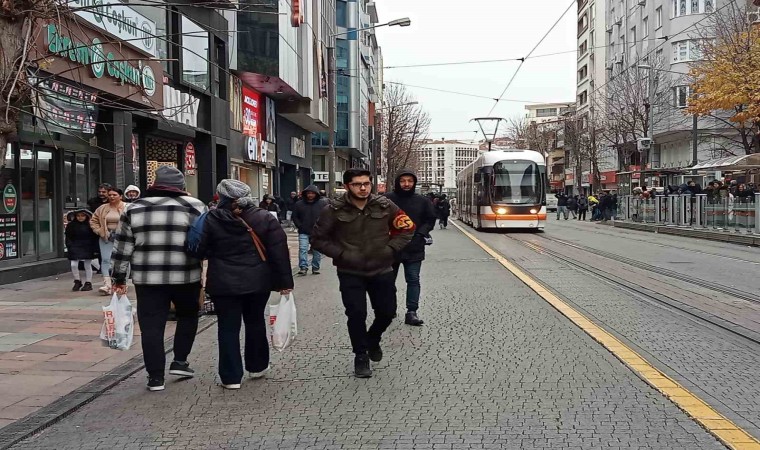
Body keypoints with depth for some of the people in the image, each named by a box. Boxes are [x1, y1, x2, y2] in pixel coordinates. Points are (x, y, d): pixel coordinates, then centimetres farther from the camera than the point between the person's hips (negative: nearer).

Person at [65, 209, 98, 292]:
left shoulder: (90, 225, -4)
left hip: (87, 248, -2)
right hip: (75, 248, 2)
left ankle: (88, 283, 14)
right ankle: (77, 281, 11)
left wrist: (95, 249, -6)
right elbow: (68, 238, 5)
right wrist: (69, 246, -6)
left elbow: (95, 238, -1)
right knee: (73, 265, -6)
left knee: (87, 265, 5)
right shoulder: (71, 225, 1)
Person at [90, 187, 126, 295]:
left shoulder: (127, 208, -4)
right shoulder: (102, 208, 8)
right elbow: (93, 220, 15)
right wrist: (99, 231, 2)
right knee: (105, 260, -8)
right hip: (106, 238, 3)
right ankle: (107, 285, -13)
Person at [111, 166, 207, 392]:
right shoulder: (195, 207, -1)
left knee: (151, 325, 7)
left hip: (148, 279, 1)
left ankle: (156, 377, 8)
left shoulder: (135, 209, 5)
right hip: (186, 277, -1)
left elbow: (123, 248, 6)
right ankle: (180, 361, 19)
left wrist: (119, 278, 12)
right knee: (188, 315, 22)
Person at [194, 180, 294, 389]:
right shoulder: (265, 218, -4)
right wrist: (285, 281, -2)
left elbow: (201, 249, -2)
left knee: (228, 327, 5)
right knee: (255, 322, 19)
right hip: (258, 282, 2)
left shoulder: (212, 220, -8)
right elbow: (279, 251, -6)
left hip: (224, 283, -2)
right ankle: (257, 366, 31)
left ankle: (231, 376, 7)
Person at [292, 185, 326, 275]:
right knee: (302, 249, -9)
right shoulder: (299, 204, 4)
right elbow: (295, 217, 9)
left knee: (317, 251, 5)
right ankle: (303, 268, -9)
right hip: (304, 232, 0)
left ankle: (315, 268, 15)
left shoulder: (323, 204, 1)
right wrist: (300, 227, -2)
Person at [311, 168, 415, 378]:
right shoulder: (334, 210, -12)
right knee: (356, 315, -3)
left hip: (382, 270, 2)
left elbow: (407, 228, 5)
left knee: (387, 312, 10)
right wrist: (341, 254, -13)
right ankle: (361, 356, 20)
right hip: (350, 273, -2)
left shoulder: (385, 206, -7)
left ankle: (373, 341, 41)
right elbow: (318, 239, -4)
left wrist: (391, 249, -6)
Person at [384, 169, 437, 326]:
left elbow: (431, 220, 8)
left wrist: (420, 234, -6)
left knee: (413, 280, 0)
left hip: (414, 248, 1)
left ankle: (411, 312, 4)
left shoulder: (422, 201, 3)